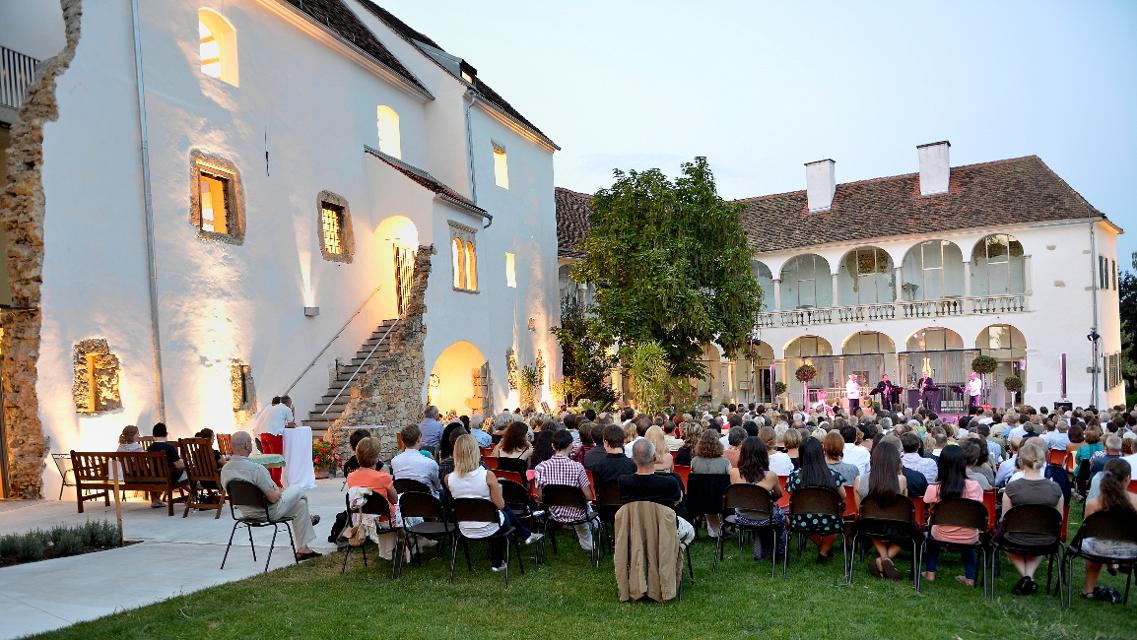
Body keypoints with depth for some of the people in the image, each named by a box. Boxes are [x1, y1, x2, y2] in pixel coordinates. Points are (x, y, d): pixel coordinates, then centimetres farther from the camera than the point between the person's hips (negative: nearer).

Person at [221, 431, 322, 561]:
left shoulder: (225, 470, -8)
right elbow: (273, 498, -28)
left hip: (246, 513, 8)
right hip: (268, 512, -8)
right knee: (299, 491, 16)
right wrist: (278, 491, -3)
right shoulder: (255, 469, -32)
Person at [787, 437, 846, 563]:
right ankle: (824, 552, 42)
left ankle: (820, 546, 46)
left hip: (802, 524, 1)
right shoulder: (833, 475, -13)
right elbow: (843, 497, 4)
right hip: (828, 524, -1)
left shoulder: (795, 476, -14)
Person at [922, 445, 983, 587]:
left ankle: (930, 573, 35)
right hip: (969, 538, 1)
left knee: (932, 535, 35)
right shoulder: (973, 486, -19)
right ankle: (970, 577, 35)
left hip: (942, 536, -1)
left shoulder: (934, 489, -21)